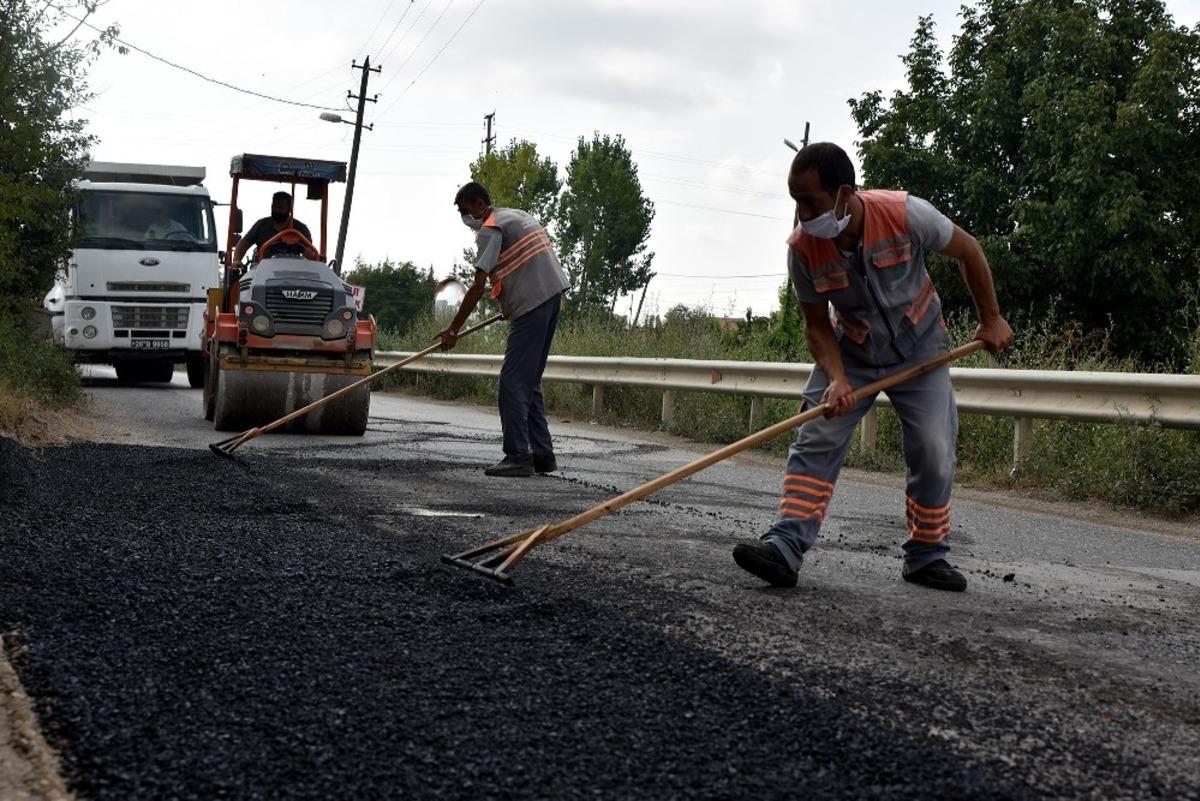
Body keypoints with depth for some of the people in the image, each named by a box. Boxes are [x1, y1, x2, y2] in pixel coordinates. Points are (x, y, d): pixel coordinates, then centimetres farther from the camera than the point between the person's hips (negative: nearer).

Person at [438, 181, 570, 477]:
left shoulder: (490, 229, -8)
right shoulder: (516, 216, 21)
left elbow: (478, 288, -12)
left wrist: (453, 330, -8)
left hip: (531, 306, -9)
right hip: (552, 297, 9)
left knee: (513, 382, -8)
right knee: (529, 383, 12)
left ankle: (518, 456, -12)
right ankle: (542, 455, 11)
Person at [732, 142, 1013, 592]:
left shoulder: (905, 215, -29)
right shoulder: (802, 248, -23)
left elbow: (968, 251, -11)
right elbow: (817, 324, -11)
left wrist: (991, 320, -4)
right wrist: (836, 379, -28)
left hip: (920, 350, -1)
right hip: (851, 352, 1)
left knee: (934, 454, -5)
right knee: (815, 440, -14)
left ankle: (926, 558, 12)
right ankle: (785, 548, -20)